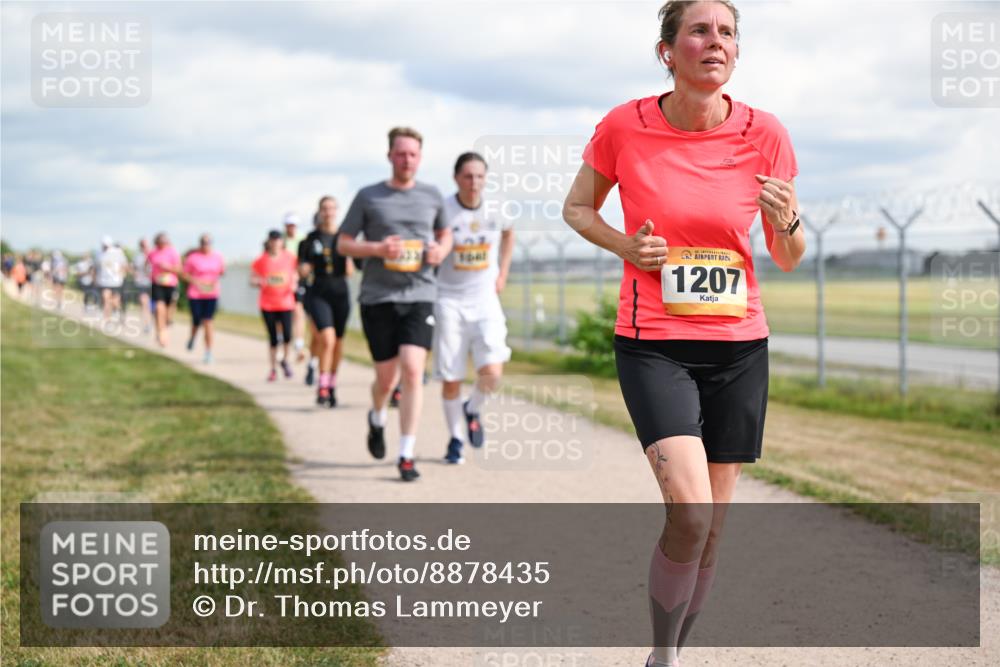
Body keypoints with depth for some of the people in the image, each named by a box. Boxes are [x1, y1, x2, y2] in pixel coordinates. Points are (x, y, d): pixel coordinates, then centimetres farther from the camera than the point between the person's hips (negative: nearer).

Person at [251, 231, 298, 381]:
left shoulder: (289, 258, 0)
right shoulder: (261, 260, -2)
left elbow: (295, 273, 14)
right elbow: (252, 279, 4)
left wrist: (294, 283, -6)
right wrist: (260, 282, -18)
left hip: (285, 302, 0)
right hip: (267, 305, 0)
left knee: (287, 335, -12)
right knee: (273, 337, 3)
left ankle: (285, 360, 16)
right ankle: (273, 368, 16)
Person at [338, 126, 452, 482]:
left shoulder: (432, 196, 8)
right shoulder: (368, 197, 2)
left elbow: (445, 233, 24)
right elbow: (343, 244, 5)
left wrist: (442, 249, 1)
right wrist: (377, 248, -13)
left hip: (419, 296, 1)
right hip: (378, 297, -1)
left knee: (412, 370, -14)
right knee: (386, 377, 4)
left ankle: (406, 455, -8)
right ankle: (377, 419, 40)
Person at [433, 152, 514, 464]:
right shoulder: (441, 211, -12)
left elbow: (508, 233, 21)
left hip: (485, 300, 2)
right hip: (449, 301, -2)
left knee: (492, 373, -14)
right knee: (450, 379, 2)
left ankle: (473, 410, 18)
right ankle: (455, 437, 22)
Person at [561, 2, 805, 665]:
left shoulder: (765, 133, -3)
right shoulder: (624, 127, -6)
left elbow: (788, 259, 6)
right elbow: (577, 207, 11)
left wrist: (787, 223, -16)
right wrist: (626, 246, -8)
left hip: (739, 346, 3)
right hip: (653, 343, -3)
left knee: (711, 530, 7)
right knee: (690, 512, -20)